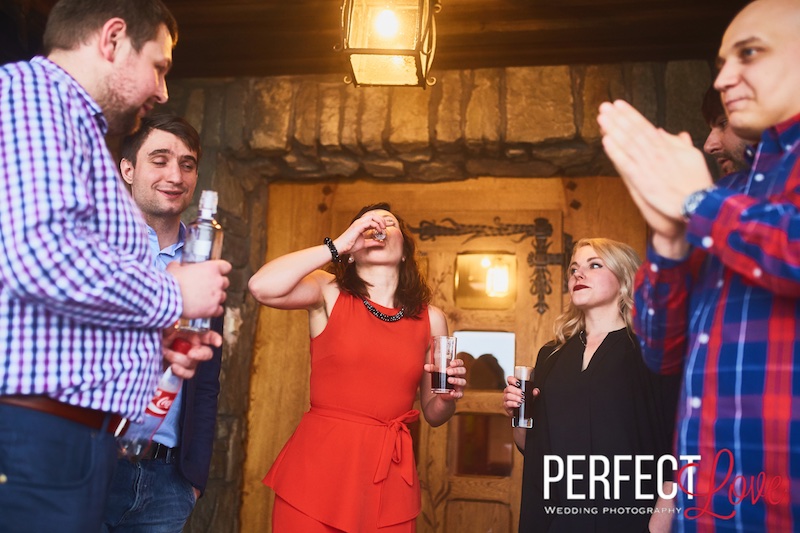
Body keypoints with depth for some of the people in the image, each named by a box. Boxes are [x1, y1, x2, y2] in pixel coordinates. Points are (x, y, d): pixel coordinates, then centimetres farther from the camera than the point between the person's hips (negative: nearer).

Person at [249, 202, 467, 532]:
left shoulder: (431, 319, 6)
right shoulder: (328, 293, -1)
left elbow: (433, 415, 13)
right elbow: (261, 287, -21)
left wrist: (448, 396, -10)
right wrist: (339, 243, -15)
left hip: (390, 474, 3)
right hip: (317, 465, -2)